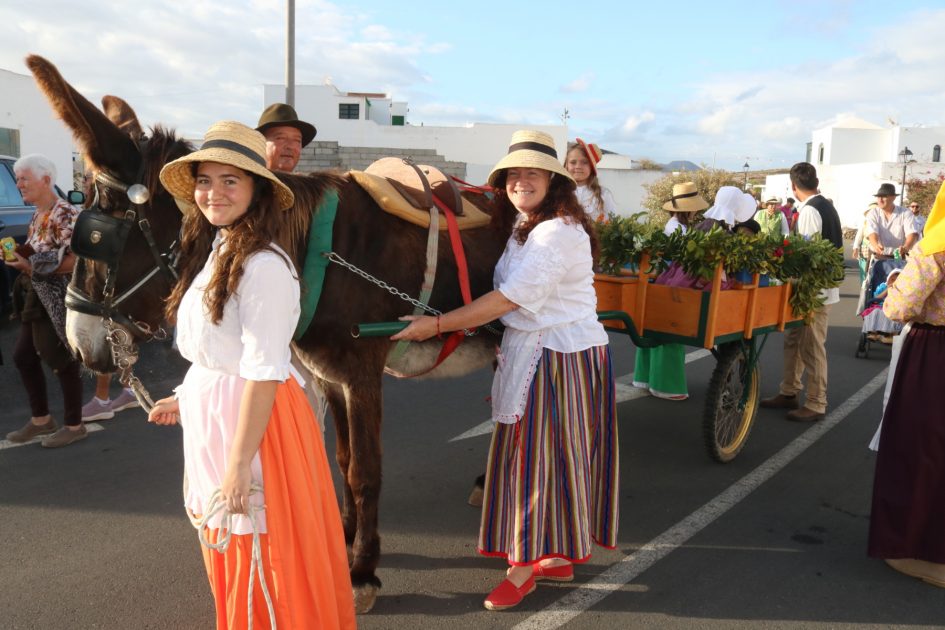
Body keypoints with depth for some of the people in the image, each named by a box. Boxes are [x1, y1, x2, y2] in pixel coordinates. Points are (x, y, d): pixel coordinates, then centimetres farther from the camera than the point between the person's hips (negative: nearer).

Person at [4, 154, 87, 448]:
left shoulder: (64, 214, -16)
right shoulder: (37, 216, 13)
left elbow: (78, 259, -24)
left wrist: (33, 268, -23)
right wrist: (17, 255, 4)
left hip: (59, 301, -9)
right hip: (36, 298, 10)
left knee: (62, 360, 0)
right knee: (23, 357, 13)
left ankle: (74, 426, 14)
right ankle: (41, 419, 27)